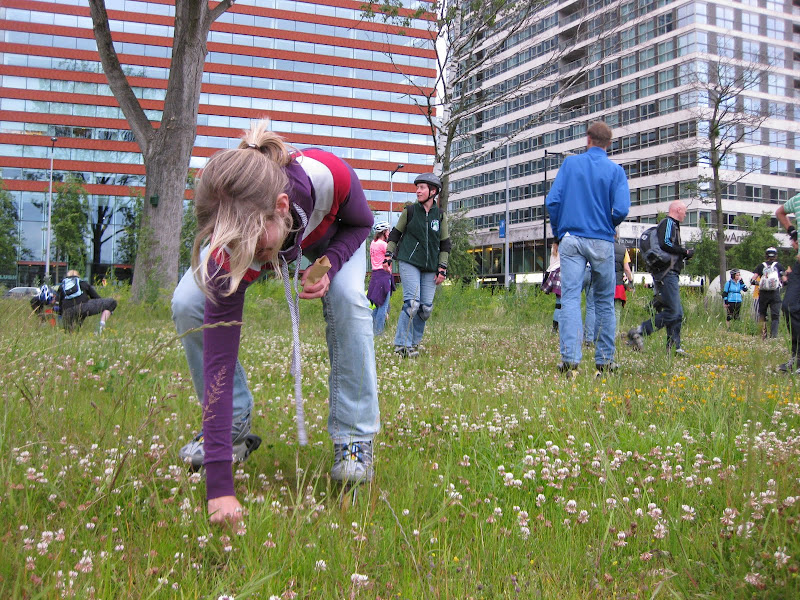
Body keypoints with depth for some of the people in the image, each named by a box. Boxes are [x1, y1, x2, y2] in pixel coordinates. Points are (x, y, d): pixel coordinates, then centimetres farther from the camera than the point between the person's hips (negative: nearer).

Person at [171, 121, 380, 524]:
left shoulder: (329, 177, -43)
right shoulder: (229, 249, -42)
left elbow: (361, 222, -17)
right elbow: (218, 358, -41)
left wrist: (330, 265, -39)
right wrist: (219, 483, -45)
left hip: (330, 235, 0)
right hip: (276, 235, 0)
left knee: (348, 300, -30)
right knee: (188, 306, -21)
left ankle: (354, 439, -14)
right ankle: (233, 429, -2)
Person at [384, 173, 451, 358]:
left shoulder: (440, 215, 8)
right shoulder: (410, 211, 2)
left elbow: (445, 244, 11)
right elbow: (395, 233, 11)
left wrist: (442, 269, 5)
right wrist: (389, 255, 4)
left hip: (430, 268, 3)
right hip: (409, 263, -3)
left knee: (426, 307, 1)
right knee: (412, 302, -17)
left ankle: (414, 342, 19)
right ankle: (402, 344, -11)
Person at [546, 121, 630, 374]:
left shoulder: (570, 163, 5)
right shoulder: (615, 171, 2)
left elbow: (552, 201, -3)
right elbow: (621, 210, -9)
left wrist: (558, 233, 10)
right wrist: (608, 225, 12)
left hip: (571, 239, 0)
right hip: (602, 242, 0)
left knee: (570, 297, -4)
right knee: (604, 300, 10)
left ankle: (569, 357, -15)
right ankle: (604, 358, 12)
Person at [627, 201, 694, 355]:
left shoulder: (673, 225, 27)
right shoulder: (668, 223, -5)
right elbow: (665, 244, -20)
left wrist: (683, 254, 14)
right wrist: (685, 252, -11)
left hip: (670, 274, 11)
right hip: (667, 273, -11)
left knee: (678, 313, 8)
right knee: (672, 312, -16)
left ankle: (674, 347, 7)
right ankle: (638, 332, -18)